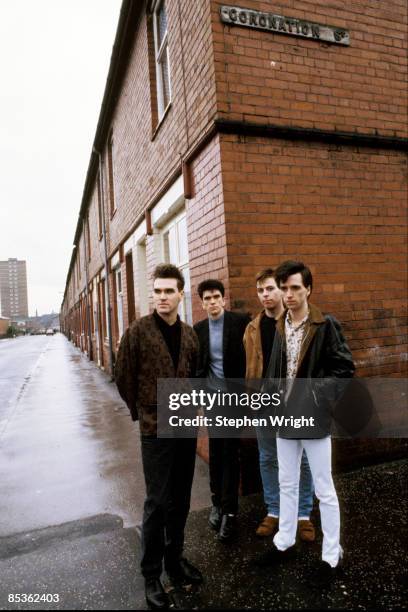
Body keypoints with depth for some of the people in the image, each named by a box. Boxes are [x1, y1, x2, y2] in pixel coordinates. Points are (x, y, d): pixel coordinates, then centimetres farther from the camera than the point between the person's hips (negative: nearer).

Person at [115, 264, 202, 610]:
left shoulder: (189, 334, 4)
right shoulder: (138, 332, -11)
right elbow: (124, 377, -3)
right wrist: (142, 412, 4)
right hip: (156, 429, -4)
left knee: (180, 500, 16)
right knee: (157, 503, 5)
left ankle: (175, 558, 37)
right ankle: (151, 574, 25)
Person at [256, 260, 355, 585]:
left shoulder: (327, 325, -11)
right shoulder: (279, 327, 4)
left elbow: (345, 369, -9)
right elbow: (274, 370, 8)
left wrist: (318, 395, -17)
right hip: (285, 416, 5)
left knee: (324, 489, 10)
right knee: (287, 484, 20)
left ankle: (332, 555, 29)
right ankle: (285, 541, 38)